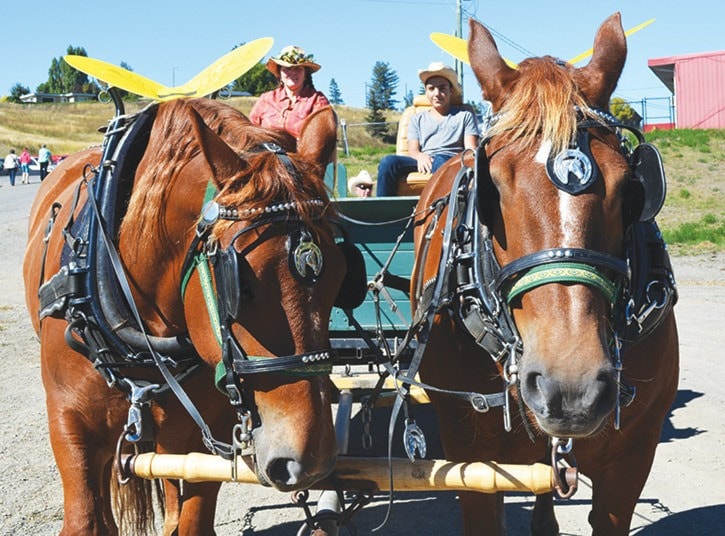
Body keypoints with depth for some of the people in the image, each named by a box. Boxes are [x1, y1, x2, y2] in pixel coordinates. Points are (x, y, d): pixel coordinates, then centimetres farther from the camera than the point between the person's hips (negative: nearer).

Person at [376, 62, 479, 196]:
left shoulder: (465, 115, 22)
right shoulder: (417, 119, 27)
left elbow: (471, 149, 10)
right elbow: (412, 149, 13)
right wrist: (420, 157, -14)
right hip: (422, 162, 2)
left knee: (439, 160, -41)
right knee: (388, 161, -28)